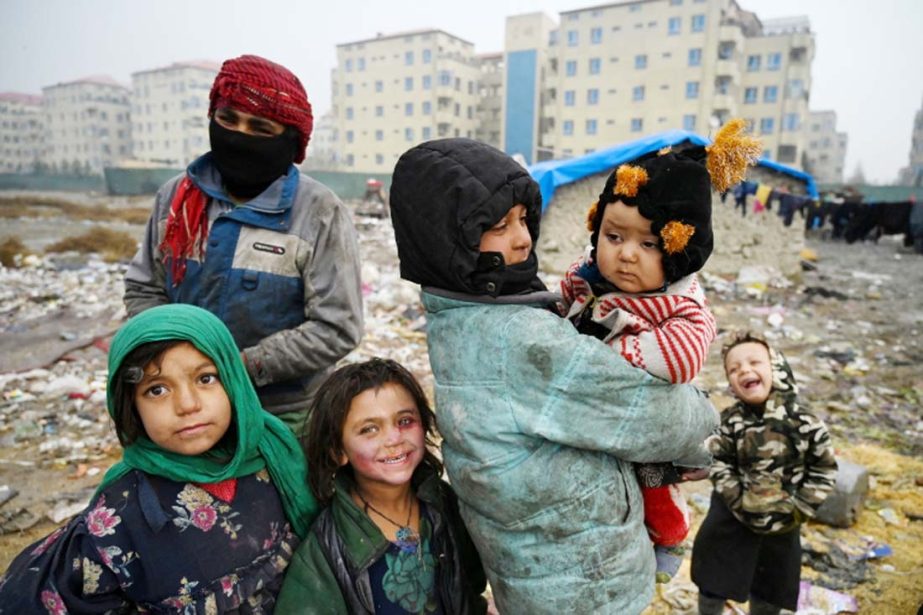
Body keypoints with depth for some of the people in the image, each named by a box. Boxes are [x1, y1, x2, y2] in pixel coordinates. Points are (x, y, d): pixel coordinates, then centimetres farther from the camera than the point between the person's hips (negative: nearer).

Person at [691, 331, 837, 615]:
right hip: (733, 516, -1)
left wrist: (799, 509, -10)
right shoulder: (730, 422, -15)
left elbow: (824, 470, -7)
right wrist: (740, 502, -17)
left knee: (772, 587, 20)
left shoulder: (805, 422, -16)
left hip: (784, 521, 1)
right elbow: (720, 466, -9)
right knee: (712, 579, 11)